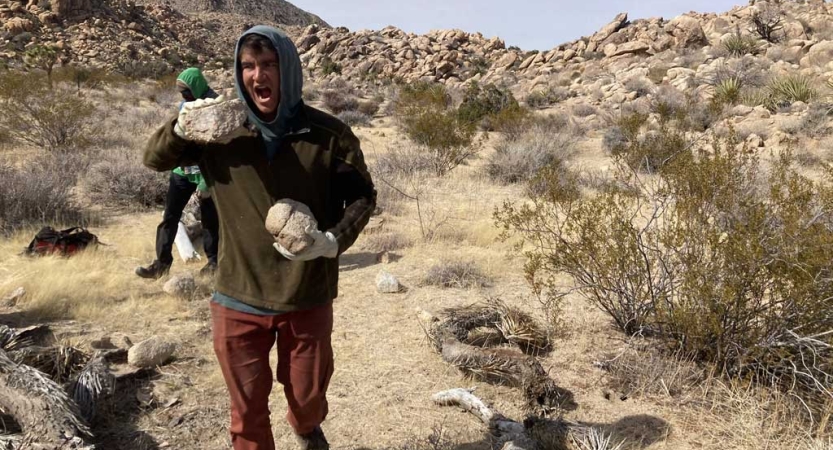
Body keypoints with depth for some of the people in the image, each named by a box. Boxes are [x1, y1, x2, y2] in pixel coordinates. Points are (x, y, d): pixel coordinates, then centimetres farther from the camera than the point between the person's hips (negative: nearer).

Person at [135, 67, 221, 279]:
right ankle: (162, 262, 11)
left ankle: (213, 261, 21)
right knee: (169, 216, 5)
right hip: (182, 170, 7)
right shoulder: (184, 105, 7)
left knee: (209, 218, 6)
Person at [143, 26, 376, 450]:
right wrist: (180, 129, -19)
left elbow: (362, 195, -2)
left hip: (307, 298, 0)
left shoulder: (328, 133, -9)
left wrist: (334, 241, -21)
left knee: (307, 394, 21)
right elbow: (154, 159, 3)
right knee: (247, 407, 15)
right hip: (238, 299, 1)